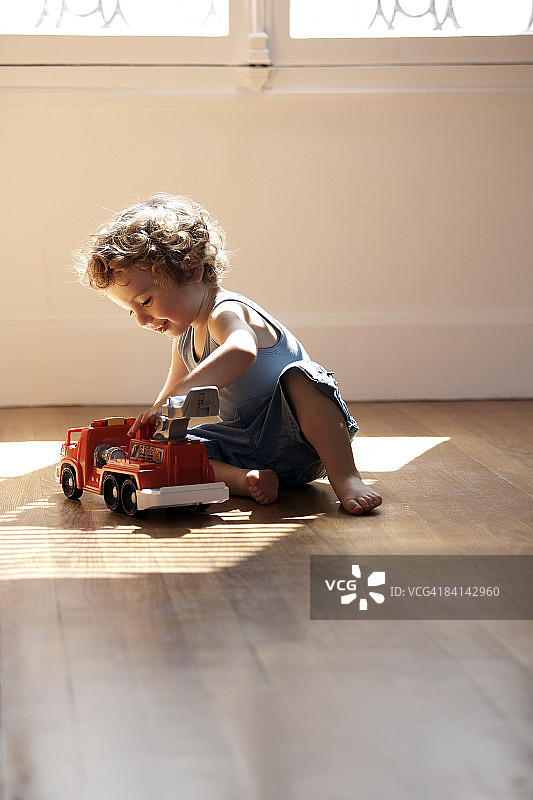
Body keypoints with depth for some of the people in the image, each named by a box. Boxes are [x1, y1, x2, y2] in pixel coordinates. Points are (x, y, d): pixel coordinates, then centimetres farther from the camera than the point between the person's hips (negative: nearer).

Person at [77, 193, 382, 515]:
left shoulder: (225, 312, -21)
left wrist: (173, 397, -53)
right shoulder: (184, 337, 9)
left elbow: (241, 351, -48)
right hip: (247, 447, 8)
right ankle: (244, 479, -27)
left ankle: (345, 477, -37)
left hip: (297, 441, -8)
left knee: (298, 376, -37)